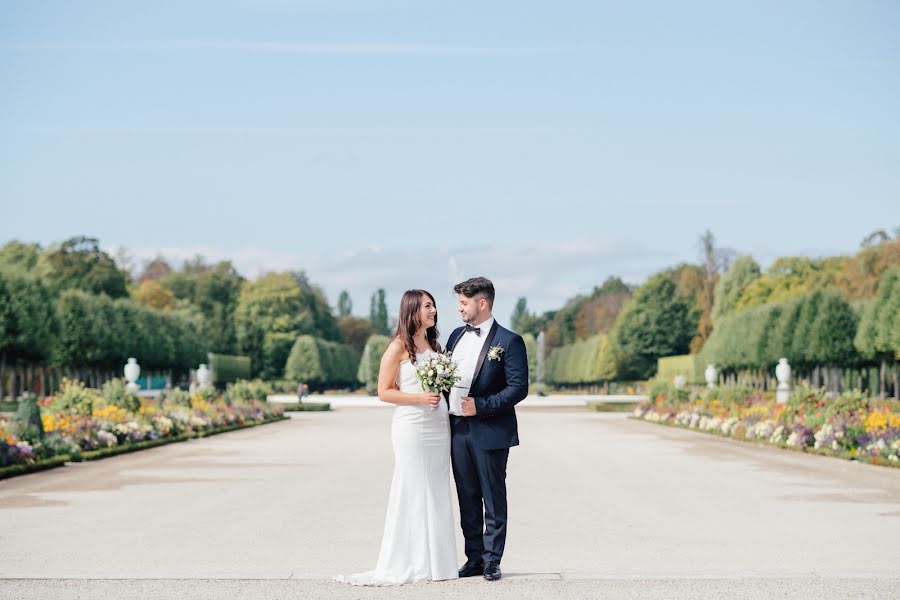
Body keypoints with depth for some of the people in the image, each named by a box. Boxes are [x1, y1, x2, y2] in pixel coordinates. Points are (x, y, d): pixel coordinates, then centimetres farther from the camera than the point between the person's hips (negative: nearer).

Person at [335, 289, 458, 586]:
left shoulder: (433, 344, 13)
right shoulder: (399, 346, -6)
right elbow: (384, 391, -8)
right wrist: (420, 398, -18)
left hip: (439, 425, 7)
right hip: (412, 425, -7)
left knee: (437, 493, 8)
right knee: (412, 493, -4)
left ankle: (435, 563, 14)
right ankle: (402, 566, 3)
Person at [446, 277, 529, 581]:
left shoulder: (508, 341, -8)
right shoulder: (456, 335, 12)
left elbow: (519, 387, -13)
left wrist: (482, 406, -18)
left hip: (490, 432, -6)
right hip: (458, 429, 6)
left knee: (493, 499, 3)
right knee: (467, 499, 11)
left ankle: (491, 561, 9)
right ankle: (474, 558, 19)